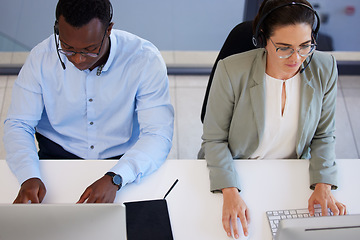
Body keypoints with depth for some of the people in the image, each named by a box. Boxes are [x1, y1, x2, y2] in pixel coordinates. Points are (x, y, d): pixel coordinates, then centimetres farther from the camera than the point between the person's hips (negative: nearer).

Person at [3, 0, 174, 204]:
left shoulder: (145, 59, -16)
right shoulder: (42, 57, -10)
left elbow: (158, 135, -18)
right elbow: (18, 124, -4)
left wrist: (114, 179, -34)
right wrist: (29, 177, -24)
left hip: (126, 161, 0)